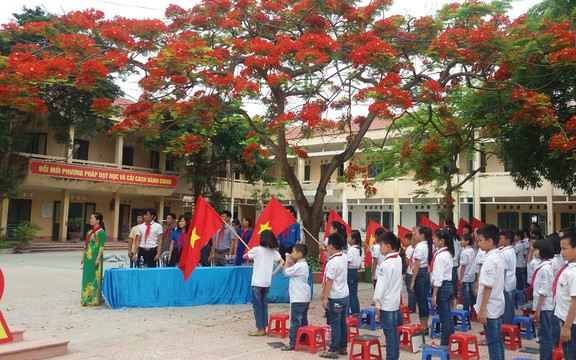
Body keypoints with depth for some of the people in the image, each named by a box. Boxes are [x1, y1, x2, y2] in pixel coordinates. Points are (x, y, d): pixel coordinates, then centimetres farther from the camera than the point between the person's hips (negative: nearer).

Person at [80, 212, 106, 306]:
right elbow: (86, 245, 18)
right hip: (88, 257, 8)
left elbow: (101, 246, -13)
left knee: (95, 277, -4)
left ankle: (94, 299, 1)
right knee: (86, 277, 9)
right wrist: (83, 257, 15)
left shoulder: (101, 232, -8)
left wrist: (98, 258, -19)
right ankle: (86, 299, 16)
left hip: (95, 257, -8)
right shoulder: (90, 232, 15)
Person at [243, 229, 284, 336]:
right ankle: (264, 328, 16)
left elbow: (244, 256, 6)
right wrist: (274, 272, 4)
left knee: (257, 306, 2)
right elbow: (282, 262, 7)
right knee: (264, 305, 13)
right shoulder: (274, 252, 5)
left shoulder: (257, 249, -8)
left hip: (257, 282, -5)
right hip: (267, 282, 5)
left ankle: (260, 329, 3)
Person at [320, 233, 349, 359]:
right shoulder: (344, 258, 5)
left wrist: (325, 298, -16)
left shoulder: (333, 262, -21)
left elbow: (329, 281, -20)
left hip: (335, 297, -8)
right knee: (342, 321, 15)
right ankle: (343, 347, 24)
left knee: (335, 323, -2)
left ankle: (333, 350, 5)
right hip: (345, 295, 9)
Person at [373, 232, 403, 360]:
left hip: (386, 303, -9)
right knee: (394, 330, 16)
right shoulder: (398, 259, 5)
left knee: (389, 332, -1)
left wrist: (377, 303, -12)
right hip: (395, 301, 9)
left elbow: (382, 285, -19)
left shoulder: (386, 264, -22)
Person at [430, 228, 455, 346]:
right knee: (448, 317, 14)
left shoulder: (440, 256, -18)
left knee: (444, 318, -2)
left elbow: (438, 278, -20)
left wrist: (434, 295, -17)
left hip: (442, 288, -9)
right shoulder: (448, 254, 10)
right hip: (449, 286, 9)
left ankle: (444, 344, 5)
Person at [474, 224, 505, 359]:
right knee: (498, 339, 16)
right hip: (498, 305, 9)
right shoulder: (498, 256, 9)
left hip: (490, 308, -9)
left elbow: (488, 286, -23)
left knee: (493, 342, -2)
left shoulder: (490, 260, -20)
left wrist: (482, 309, -20)